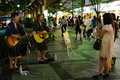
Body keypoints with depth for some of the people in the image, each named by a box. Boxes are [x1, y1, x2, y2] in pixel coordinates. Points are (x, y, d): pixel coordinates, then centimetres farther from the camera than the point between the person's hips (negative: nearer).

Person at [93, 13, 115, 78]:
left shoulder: (106, 26, -17)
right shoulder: (111, 26, 12)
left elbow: (100, 36, -11)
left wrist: (98, 28, 0)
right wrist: (101, 27, 15)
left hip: (106, 44, -10)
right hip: (109, 44, 10)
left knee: (105, 59, 2)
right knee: (101, 58, 10)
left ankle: (106, 73, 14)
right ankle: (99, 72, 12)